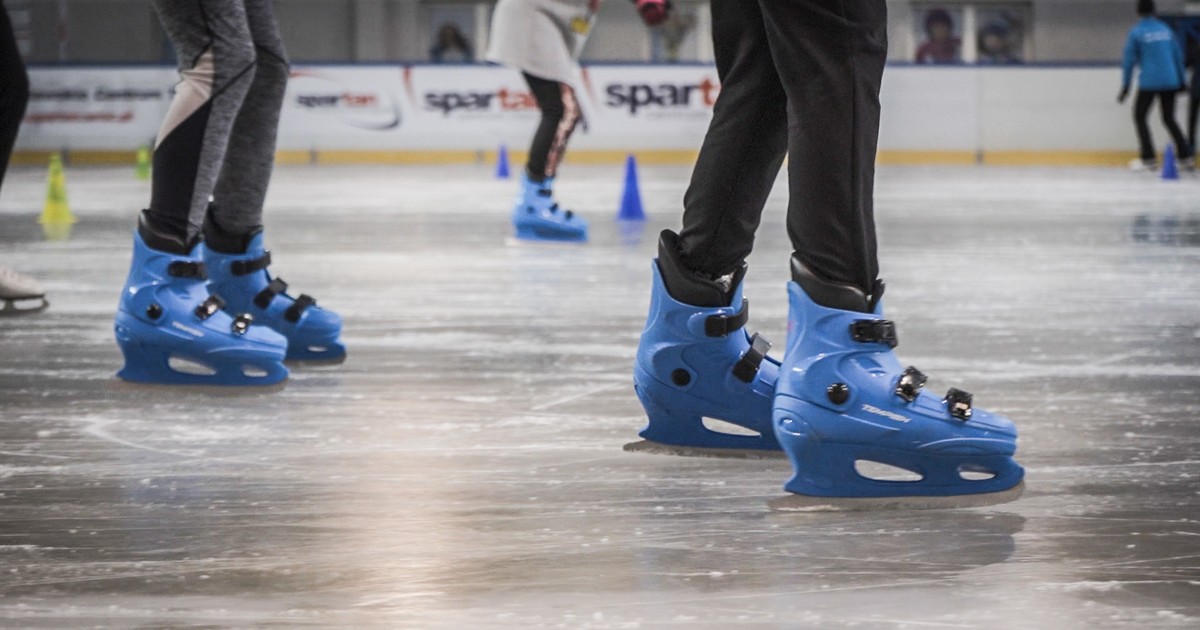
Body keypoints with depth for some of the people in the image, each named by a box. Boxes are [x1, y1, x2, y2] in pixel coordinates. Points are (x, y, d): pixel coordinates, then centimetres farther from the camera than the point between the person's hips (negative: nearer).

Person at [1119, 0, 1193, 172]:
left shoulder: (1136, 32, -4)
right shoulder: (1165, 29, 8)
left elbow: (1129, 60, -5)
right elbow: (1178, 55, 12)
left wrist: (1125, 86, 1)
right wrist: (1181, 81, 22)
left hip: (1148, 82, -4)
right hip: (1170, 81, 5)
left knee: (1140, 117, 8)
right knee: (1169, 118, 18)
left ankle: (1149, 158, -1)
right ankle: (1185, 155, 14)